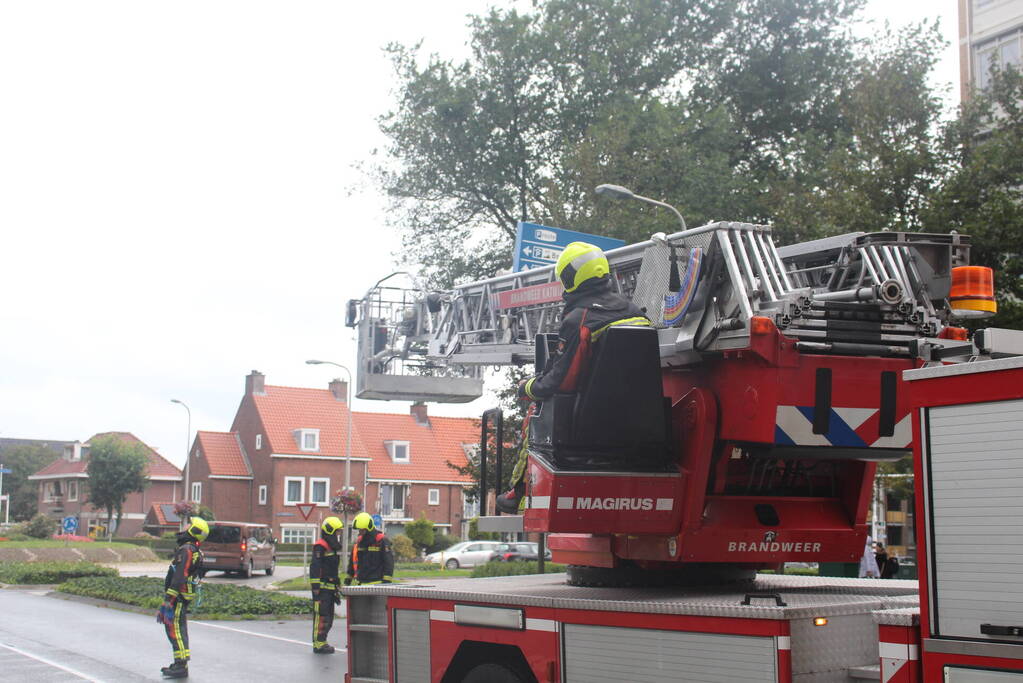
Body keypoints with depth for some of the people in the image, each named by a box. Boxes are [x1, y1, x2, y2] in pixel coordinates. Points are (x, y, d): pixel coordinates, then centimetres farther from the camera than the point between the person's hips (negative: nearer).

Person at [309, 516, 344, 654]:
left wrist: (335, 590, 26)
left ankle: (322, 642, 21)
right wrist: (315, 587, -25)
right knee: (321, 616, -8)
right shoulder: (320, 547, -12)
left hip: (329, 588, 10)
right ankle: (318, 644, -5)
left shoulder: (331, 548, 20)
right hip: (322, 587, -10)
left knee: (329, 617, 13)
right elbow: (314, 567, -19)